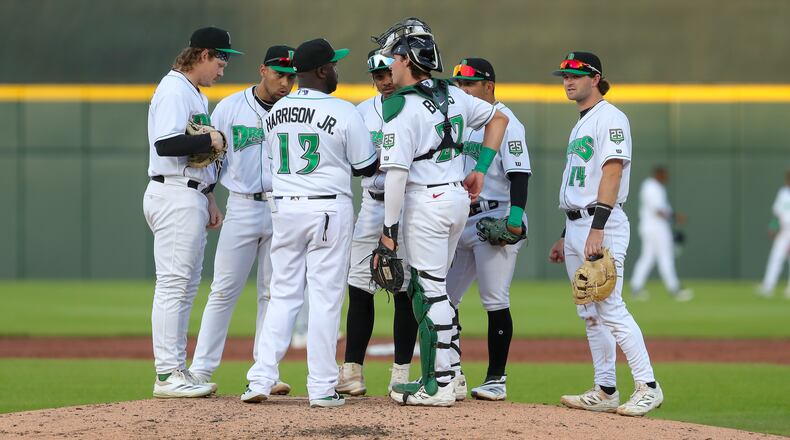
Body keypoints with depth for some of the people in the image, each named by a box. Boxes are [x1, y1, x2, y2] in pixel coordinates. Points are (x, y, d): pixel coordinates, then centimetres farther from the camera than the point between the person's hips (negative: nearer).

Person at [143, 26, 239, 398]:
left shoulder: (195, 94, 20)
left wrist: (209, 200, 21)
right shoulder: (174, 90, -13)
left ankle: (177, 370, 16)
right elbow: (166, 144, -25)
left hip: (190, 196, 11)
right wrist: (211, 140, -15)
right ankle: (167, 375, -11)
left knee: (186, 284, 12)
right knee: (173, 283, -10)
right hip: (175, 196, -11)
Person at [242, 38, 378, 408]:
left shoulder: (275, 112, 6)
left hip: (284, 208, 4)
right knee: (325, 298, 0)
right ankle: (321, 387, 1)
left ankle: (261, 380, 2)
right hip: (329, 210, -4)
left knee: (283, 295, 10)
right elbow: (367, 167, -3)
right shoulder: (344, 112, -9)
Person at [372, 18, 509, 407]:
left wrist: (390, 228, -14)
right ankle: (448, 371, 21)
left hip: (425, 202, -8)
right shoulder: (453, 96, 8)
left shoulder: (400, 108, -15)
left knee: (428, 292, -3)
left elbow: (396, 172, -20)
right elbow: (498, 117, 21)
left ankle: (438, 386, -1)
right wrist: (481, 169, 19)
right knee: (428, 286, 19)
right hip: (459, 197, 8)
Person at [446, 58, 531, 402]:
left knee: (495, 302, -6)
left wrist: (516, 215, -26)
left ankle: (496, 379, -2)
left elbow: (519, 173, -16)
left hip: (495, 220, -9)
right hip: (461, 222, 9)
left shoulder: (505, 122, -8)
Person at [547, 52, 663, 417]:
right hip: (576, 226, 10)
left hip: (602, 224, -10)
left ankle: (647, 386, -13)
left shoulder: (610, 118, -9)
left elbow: (611, 173, -19)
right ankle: (605, 392, 11)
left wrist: (597, 229, -26)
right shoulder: (580, 124, 21)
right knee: (589, 314, 8)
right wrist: (566, 237, 23)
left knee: (610, 308, -15)